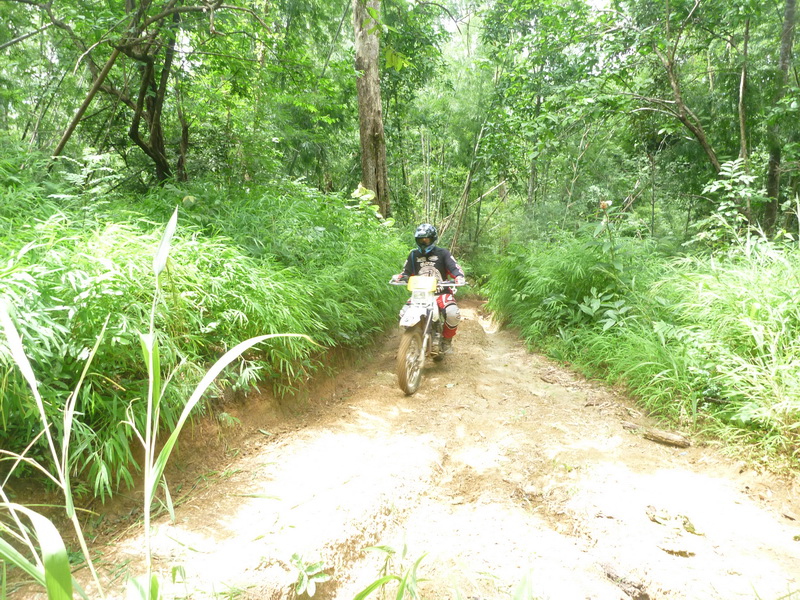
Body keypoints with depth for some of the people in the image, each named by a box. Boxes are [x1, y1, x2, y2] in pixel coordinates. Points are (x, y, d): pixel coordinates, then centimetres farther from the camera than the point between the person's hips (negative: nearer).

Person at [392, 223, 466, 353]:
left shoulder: (443, 253, 5)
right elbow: (407, 272, 12)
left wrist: (459, 278, -25)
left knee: (453, 314, -31)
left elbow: (455, 268, -3)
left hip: (441, 293, -2)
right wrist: (399, 277, -11)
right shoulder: (413, 254, 13)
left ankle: (447, 339, -1)